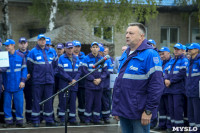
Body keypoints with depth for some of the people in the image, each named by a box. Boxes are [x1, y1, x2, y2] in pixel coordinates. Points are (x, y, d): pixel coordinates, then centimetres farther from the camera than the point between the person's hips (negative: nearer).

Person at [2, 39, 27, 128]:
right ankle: (8, 120, 14)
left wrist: (23, 80, -4)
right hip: (7, 85, 0)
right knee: (7, 103, 3)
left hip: (18, 84, 0)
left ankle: (19, 121, 12)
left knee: (19, 103, 1)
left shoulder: (20, 56, 3)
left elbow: (24, 69, 6)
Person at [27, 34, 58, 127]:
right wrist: (33, 76, 6)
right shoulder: (33, 52, -1)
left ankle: (49, 120, 13)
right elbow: (29, 66, 2)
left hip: (49, 80, 3)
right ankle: (35, 120, 5)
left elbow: (55, 64, 20)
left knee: (49, 100, 6)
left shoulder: (52, 51, 11)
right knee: (36, 100, -2)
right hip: (37, 81, -3)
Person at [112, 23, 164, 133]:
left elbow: (156, 86, -17)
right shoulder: (125, 55, 15)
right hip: (123, 112, 7)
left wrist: (149, 111, -18)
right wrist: (115, 108, 17)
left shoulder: (150, 54, -11)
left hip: (139, 115, -7)